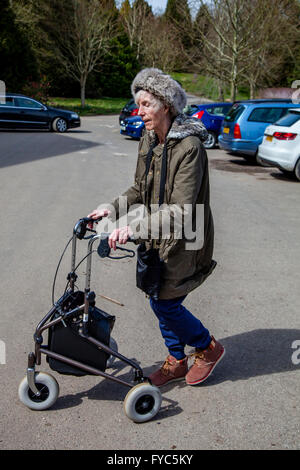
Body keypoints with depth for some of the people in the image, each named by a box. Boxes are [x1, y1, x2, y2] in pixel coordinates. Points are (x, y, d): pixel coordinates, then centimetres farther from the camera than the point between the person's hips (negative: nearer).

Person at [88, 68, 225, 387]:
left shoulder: (189, 146, -23)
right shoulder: (148, 141, 3)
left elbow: (181, 209, -29)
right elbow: (140, 191, 11)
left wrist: (134, 228, -37)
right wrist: (112, 210, -4)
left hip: (184, 239, -8)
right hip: (159, 238, 8)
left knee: (164, 302, -2)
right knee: (159, 301, 14)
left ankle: (208, 347, 25)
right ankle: (177, 361, 35)